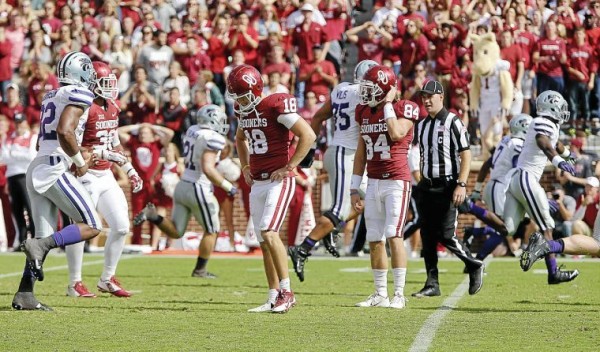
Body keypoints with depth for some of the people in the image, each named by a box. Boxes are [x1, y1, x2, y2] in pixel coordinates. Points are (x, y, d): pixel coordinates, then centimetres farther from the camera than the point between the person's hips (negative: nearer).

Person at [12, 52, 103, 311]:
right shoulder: (79, 95, -6)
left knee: (44, 237, 9)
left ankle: (24, 294, -1)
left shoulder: (51, 97, 20)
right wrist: (79, 161, -7)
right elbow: (65, 131, -20)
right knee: (92, 227, -4)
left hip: (36, 170, 9)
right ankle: (39, 246, -21)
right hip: (55, 169, -9)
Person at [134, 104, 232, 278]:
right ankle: (200, 270, 16)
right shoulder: (213, 138, -16)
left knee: (176, 232, 16)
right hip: (199, 189, -7)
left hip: (182, 185, 7)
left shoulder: (192, 131, 8)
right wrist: (227, 186, -15)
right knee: (211, 231, 13)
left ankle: (152, 215, -7)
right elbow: (208, 169, -24)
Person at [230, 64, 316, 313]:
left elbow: (308, 135, -17)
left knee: (268, 233, -19)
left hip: (279, 181, -8)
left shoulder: (276, 106, -15)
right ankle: (274, 298, 11)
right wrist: (245, 167, 19)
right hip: (257, 182, 8)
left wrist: (288, 167, -15)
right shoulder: (244, 111, 10)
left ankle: (286, 292, -12)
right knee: (264, 242, 7)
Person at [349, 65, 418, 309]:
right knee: (375, 240, 6)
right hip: (373, 182, 6)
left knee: (394, 236, -13)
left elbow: (397, 133, -27)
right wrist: (354, 188, 14)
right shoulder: (365, 113, 11)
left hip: (396, 181, -6)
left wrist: (388, 104, -14)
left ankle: (399, 295, -11)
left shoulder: (403, 109, -6)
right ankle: (380, 294, 14)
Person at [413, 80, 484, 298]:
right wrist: (422, 185, 17)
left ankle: (474, 266, 12)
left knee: (446, 235, -10)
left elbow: (466, 155, -11)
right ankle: (432, 284, 10)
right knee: (427, 236, 5)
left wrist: (461, 184, -18)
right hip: (427, 187, 7)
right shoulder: (422, 126, 13)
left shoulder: (452, 122, -9)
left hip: (447, 187, -7)